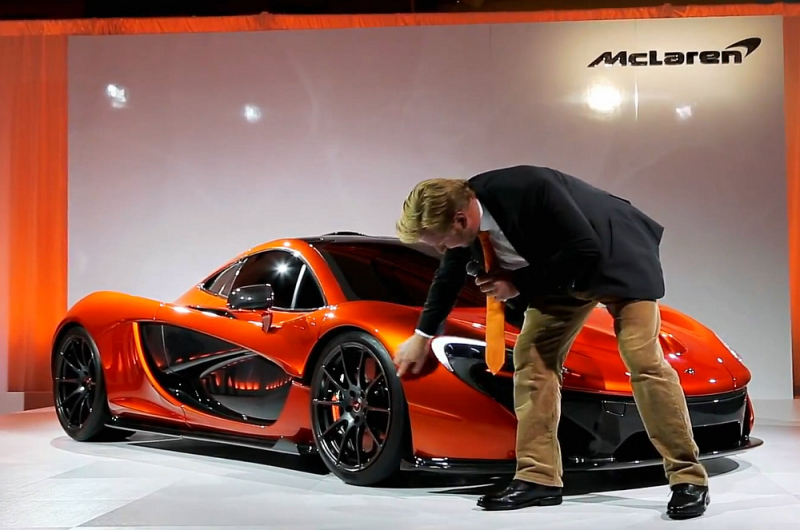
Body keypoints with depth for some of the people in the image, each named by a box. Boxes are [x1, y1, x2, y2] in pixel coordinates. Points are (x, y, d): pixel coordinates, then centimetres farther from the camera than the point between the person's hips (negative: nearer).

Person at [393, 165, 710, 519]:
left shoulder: (529, 188, -37)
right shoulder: (463, 214, -13)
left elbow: (586, 250, -31)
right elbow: (449, 276, 7)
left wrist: (520, 283, -26)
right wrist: (423, 335, 19)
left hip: (614, 257, -7)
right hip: (559, 271, 7)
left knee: (644, 361, -15)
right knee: (531, 357, -2)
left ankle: (688, 479, -5)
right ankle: (538, 478, 3)